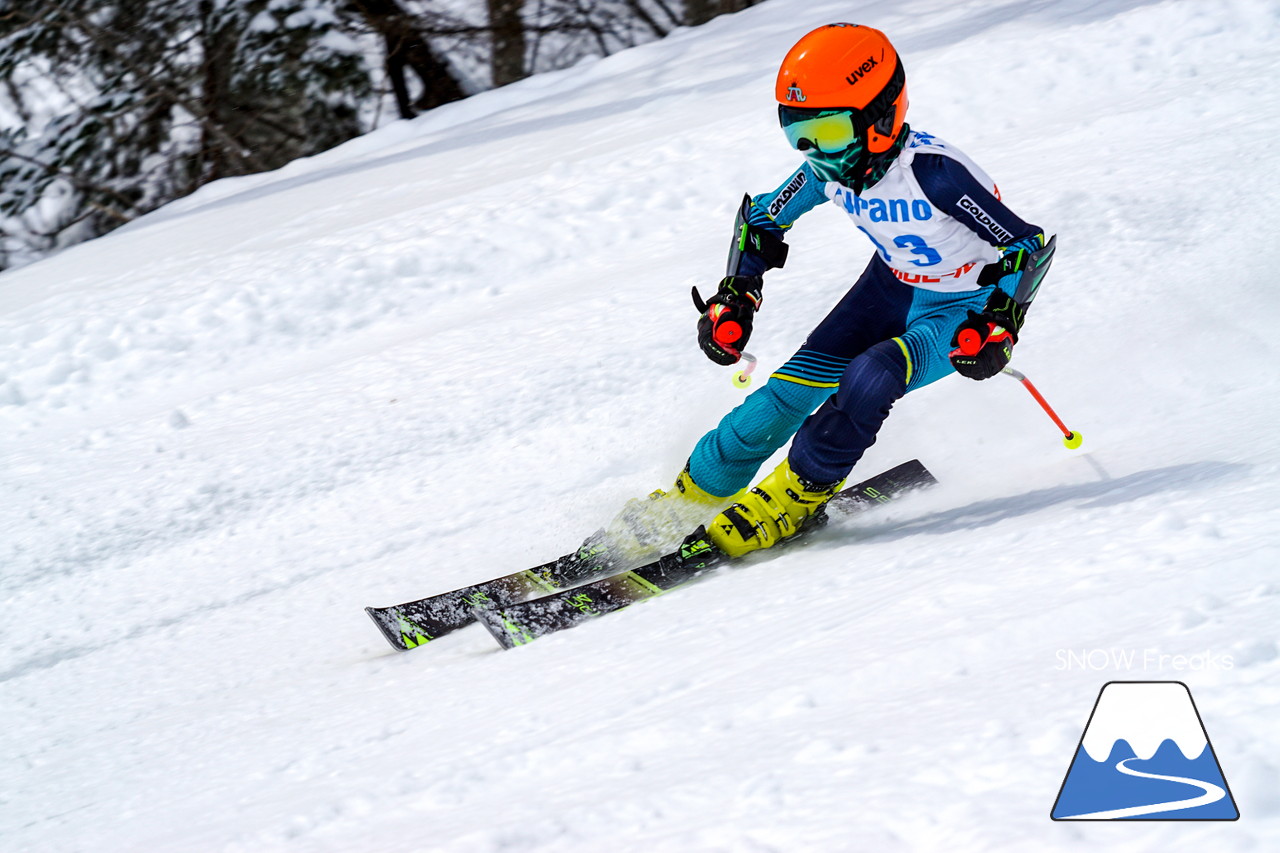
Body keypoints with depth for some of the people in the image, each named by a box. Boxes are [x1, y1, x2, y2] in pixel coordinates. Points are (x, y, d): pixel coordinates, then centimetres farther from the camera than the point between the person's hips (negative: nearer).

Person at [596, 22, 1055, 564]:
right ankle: (697, 493, 6)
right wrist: (733, 301, -2)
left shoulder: (931, 170, -35)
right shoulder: (831, 167, -15)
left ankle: (798, 496, -10)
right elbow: (762, 220, 6)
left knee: (869, 377, -30)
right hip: (893, 286, 6)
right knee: (795, 386, -7)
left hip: (960, 311, -6)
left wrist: (998, 328, -40)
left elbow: (1031, 246, -30)